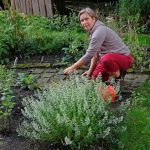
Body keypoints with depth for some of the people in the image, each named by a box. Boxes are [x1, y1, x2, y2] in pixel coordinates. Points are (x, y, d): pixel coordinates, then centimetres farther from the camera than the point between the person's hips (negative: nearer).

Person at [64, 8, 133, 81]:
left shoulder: (100, 31, -25)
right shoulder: (92, 31, 5)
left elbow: (89, 55, -27)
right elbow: (95, 53, 7)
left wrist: (72, 67, -20)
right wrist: (90, 70, -2)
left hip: (124, 57, -9)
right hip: (109, 57, 9)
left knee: (106, 58, -40)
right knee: (93, 76, 0)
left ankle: (117, 75, -11)